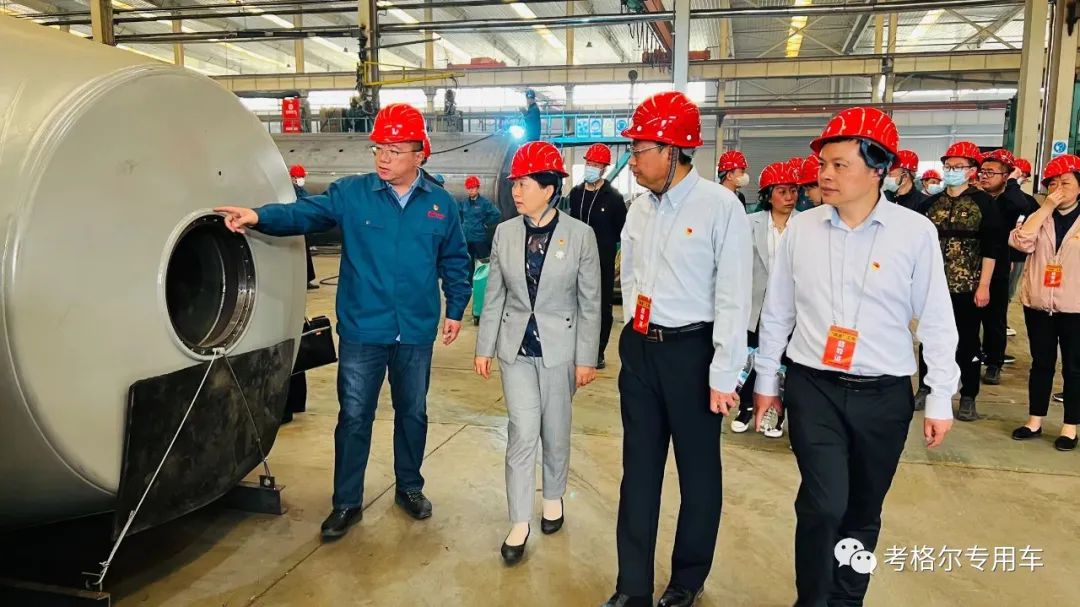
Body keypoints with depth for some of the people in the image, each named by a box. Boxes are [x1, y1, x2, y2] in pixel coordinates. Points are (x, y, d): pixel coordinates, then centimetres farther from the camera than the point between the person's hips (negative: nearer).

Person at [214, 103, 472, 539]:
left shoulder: (441, 204, 1)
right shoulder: (351, 193, -4)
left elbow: (455, 262, 9)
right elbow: (304, 213, -16)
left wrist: (455, 311, 8)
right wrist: (259, 216, -33)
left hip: (416, 333, 2)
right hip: (362, 331, -1)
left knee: (412, 413, 16)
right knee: (354, 417, 7)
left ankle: (409, 487, 36)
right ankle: (347, 502, 23)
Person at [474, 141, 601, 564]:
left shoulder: (580, 235, -10)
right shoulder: (505, 232, -1)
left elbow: (590, 302, -6)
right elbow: (494, 295, 5)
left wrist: (586, 358, -5)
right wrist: (484, 347, 5)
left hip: (559, 348, -1)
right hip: (516, 348, 2)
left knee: (556, 431, 13)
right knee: (523, 432, -2)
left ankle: (553, 497, 38)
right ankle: (519, 522, 11)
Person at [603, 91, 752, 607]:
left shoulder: (720, 206, -13)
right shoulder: (639, 210, 7)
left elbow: (733, 298, -14)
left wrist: (723, 375, -14)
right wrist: (635, 337, 13)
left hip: (691, 350, -6)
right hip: (639, 349, 6)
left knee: (698, 470, 11)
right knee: (639, 469, 12)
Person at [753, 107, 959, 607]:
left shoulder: (915, 232, -6)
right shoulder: (801, 228, -2)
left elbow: (936, 320, -1)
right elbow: (777, 311, 6)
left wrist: (940, 400, 0)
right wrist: (764, 379, 9)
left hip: (884, 394, 0)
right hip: (812, 386, 0)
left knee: (863, 511, 13)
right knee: (824, 503, -9)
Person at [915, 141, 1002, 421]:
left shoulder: (983, 203, -3)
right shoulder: (931, 203, 7)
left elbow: (991, 248, -6)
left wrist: (984, 285, -11)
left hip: (967, 286, -3)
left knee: (968, 342, 6)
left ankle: (968, 398, 16)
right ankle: (924, 389, 23)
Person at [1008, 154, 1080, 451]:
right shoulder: (1039, 216, 8)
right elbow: (1020, 241, -11)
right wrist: (1045, 208, -12)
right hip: (1038, 304, 2)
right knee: (1041, 363, 12)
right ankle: (1035, 421, 22)